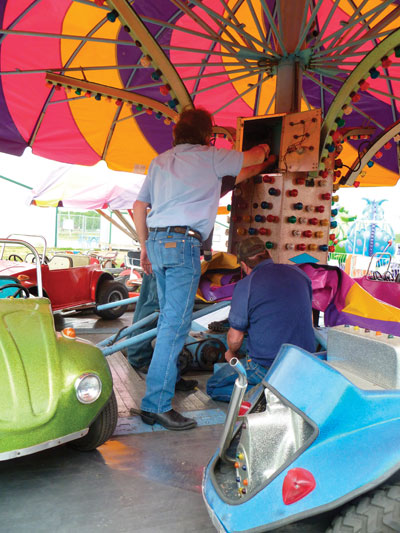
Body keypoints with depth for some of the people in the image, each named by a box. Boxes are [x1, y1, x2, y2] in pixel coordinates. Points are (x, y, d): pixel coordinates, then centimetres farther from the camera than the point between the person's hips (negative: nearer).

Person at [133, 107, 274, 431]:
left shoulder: (161, 160, 19)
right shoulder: (209, 157, 2)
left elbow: (139, 206, 17)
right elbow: (252, 157, 16)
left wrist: (145, 246, 23)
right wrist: (263, 149, 40)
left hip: (157, 241, 8)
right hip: (183, 244, -8)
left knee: (169, 316, 20)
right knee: (176, 323, -10)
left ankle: (169, 378, 34)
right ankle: (157, 404, -10)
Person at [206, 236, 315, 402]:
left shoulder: (245, 285, -12)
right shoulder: (299, 273, 5)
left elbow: (235, 338, -7)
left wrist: (231, 353, 16)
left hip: (267, 366, -6)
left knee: (213, 387, 12)